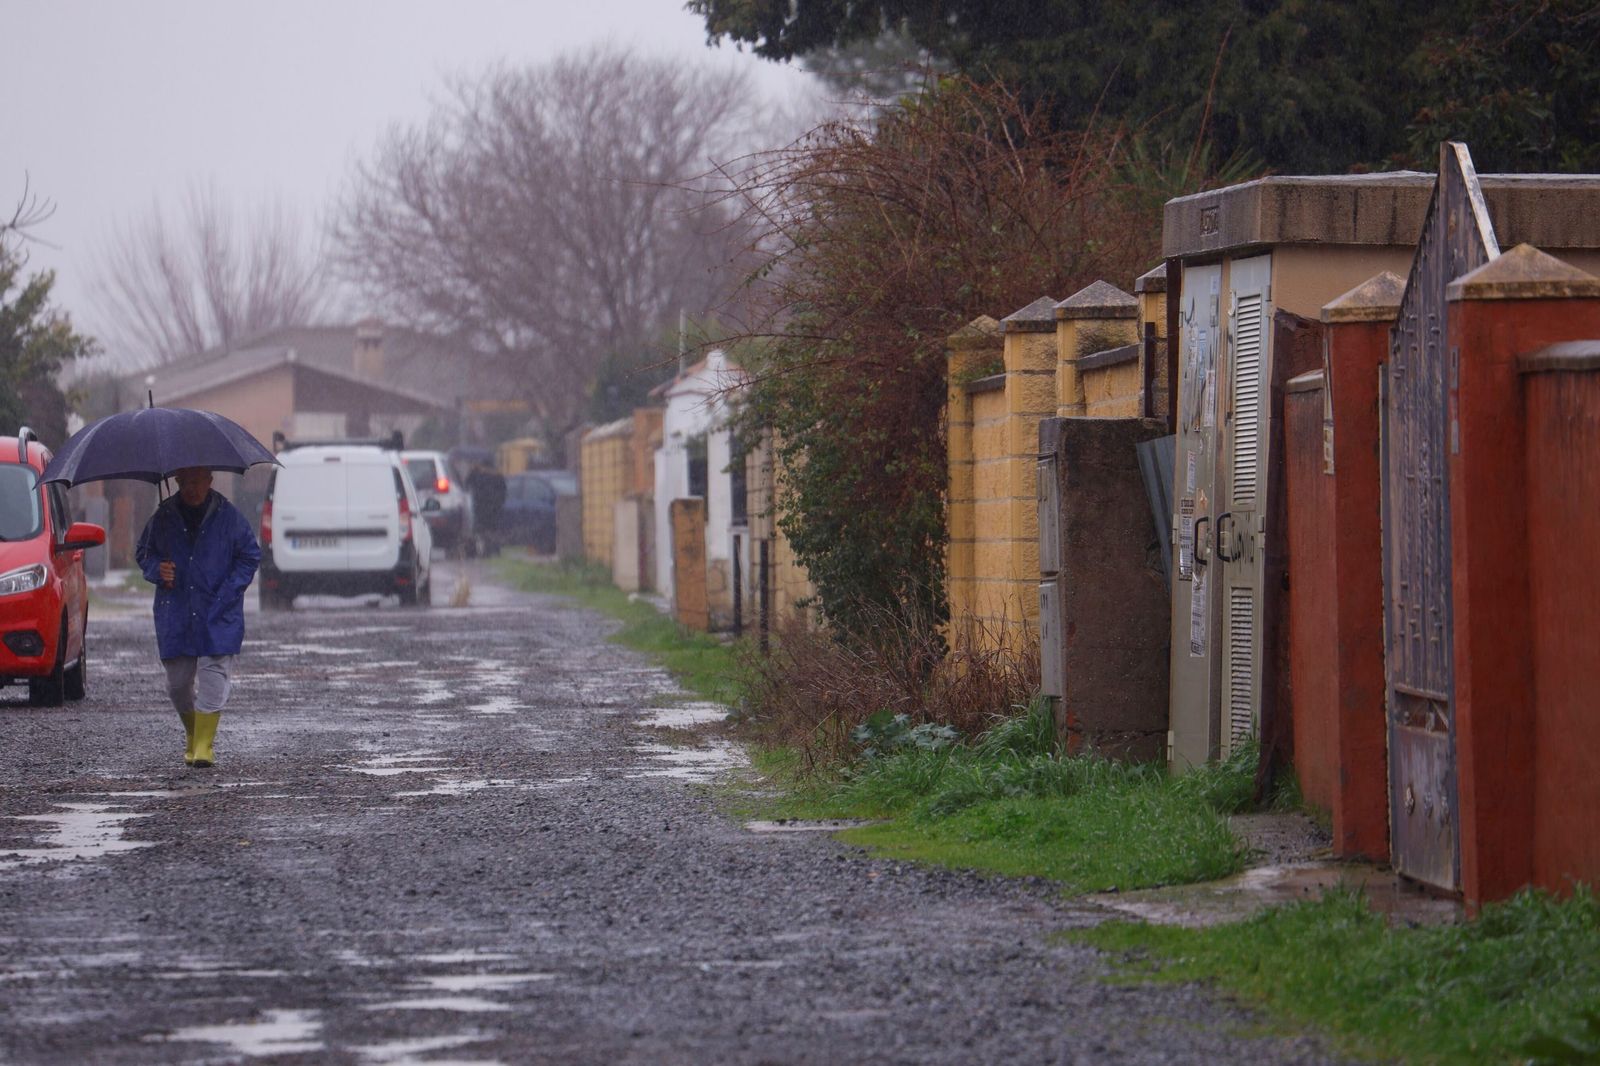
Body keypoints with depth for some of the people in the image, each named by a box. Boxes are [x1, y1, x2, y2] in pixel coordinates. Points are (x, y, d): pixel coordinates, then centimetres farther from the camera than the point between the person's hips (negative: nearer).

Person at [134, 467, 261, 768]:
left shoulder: (227, 516, -3)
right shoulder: (164, 517, 3)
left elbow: (250, 555, 4)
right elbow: (143, 552, 16)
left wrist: (226, 593, -7)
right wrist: (157, 570, -7)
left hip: (218, 617, -3)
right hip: (176, 614, 3)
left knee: (213, 675, -12)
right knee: (178, 681, 6)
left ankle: (204, 744, -11)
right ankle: (193, 736, 28)